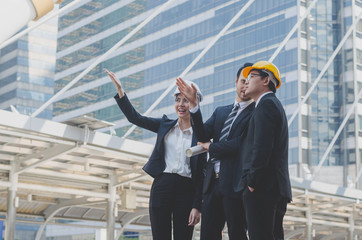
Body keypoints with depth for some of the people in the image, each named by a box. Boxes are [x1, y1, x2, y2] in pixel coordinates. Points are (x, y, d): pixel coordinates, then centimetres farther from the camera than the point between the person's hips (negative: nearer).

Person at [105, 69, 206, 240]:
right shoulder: (165, 125, 12)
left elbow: (201, 174, 0)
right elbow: (135, 118, 7)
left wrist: (197, 206, -5)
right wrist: (119, 89, -1)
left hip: (186, 191, -2)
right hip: (161, 186, 2)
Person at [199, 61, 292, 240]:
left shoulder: (266, 104, -7)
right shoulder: (272, 104, 24)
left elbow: (261, 147, -18)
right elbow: (243, 143, 23)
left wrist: (252, 181, -15)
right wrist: (212, 148, 27)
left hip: (262, 189, -10)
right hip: (276, 190, 10)